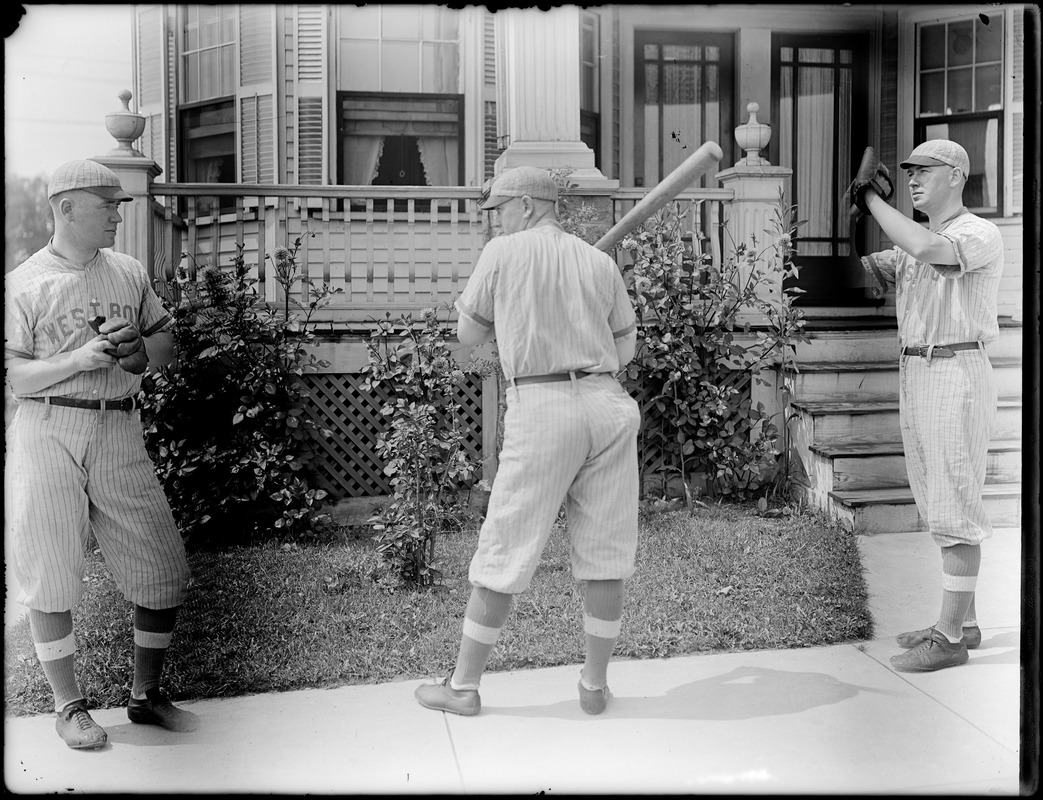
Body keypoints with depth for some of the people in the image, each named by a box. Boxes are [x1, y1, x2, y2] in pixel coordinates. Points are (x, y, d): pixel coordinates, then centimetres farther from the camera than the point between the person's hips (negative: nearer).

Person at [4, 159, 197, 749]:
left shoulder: (130, 273, 11)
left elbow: (168, 346, 16)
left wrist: (135, 346, -5)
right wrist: (80, 358, -19)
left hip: (119, 431, 4)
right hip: (48, 435, -4)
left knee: (164, 571, 4)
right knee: (52, 577, 2)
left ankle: (147, 694, 22)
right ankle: (69, 705, 21)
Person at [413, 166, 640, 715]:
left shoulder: (502, 253, 3)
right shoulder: (601, 262, 13)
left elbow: (468, 334, 12)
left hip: (541, 409, -4)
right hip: (609, 405, 4)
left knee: (503, 553, 4)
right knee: (604, 553, 11)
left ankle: (463, 686, 16)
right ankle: (595, 685, 21)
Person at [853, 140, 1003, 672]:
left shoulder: (980, 235, -9)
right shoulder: (916, 243, 18)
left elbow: (923, 247, -28)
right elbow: (857, 264, 13)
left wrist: (871, 196, -18)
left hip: (956, 374, -9)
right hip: (915, 372, 9)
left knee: (954, 506, -6)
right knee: (938, 503, 13)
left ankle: (950, 638, -1)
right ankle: (962, 621, 23)